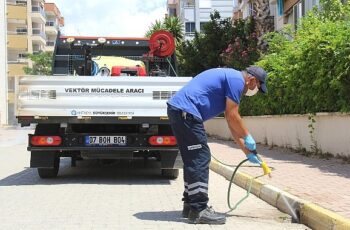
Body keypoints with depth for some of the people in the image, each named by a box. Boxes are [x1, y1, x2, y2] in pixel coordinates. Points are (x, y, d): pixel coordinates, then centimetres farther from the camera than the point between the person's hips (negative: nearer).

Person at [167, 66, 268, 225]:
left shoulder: (230, 78, 26)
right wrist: (248, 137, 6)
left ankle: (191, 205, 22)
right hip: (186, 111, -11)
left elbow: (232, 123, 28)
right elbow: (232, 117, -9)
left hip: (177, 109, 11)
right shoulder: (237, 80, -4)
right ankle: (199, 211, -4)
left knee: (193, 160, 15)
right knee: (200, 159, -7)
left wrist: (247, 151, 28)